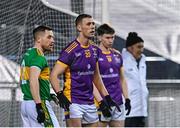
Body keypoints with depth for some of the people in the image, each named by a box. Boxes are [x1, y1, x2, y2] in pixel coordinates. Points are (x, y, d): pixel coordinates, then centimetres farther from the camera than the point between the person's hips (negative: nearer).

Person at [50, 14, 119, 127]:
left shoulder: (94, 50, 12)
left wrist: (107, 97, 19)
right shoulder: (71, 50, -11)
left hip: (90, 103, 8)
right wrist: (60, 95, -25)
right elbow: (54, 75, -13)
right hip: (73, 103, -8)